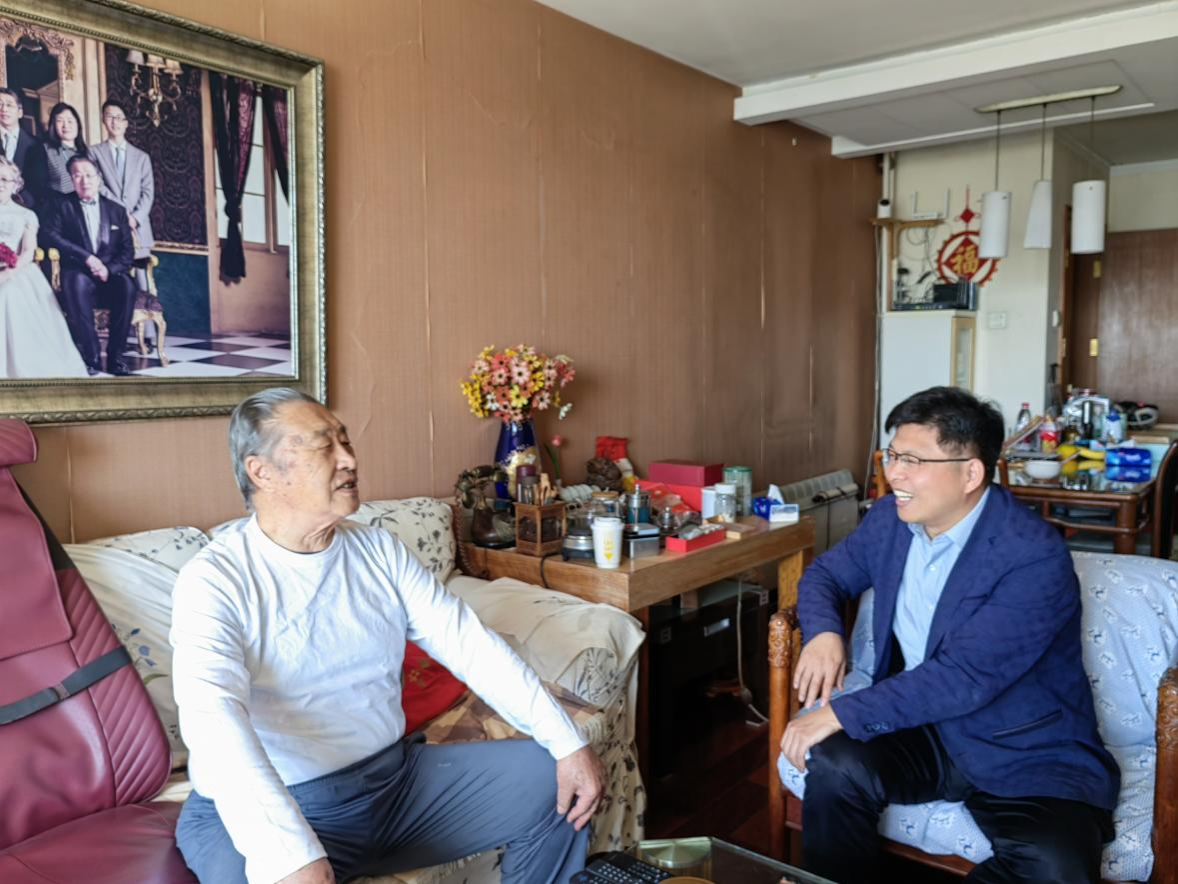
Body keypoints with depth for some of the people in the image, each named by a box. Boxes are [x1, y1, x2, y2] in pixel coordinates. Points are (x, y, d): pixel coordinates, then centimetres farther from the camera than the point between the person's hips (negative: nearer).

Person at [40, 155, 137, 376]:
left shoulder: (117, 210, 16)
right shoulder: (63, 206, 12)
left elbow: (127, 252, 8)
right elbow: (50, 235, -3)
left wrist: (109, 269, -11)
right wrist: (86, 257, -15)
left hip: (110, 278, 1)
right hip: (79, 275, -1)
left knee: (126, 284, -34)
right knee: (76, 282, -38)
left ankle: (115, 355, -26)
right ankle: (91, 357, -32)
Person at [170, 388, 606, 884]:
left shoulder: (378, 550, 3)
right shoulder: (214, 580, -13)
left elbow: (470, 643, -1)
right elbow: (212, 717, -28)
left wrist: (567, 743, -9)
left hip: (397, 779, 5)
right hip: (264, 812, -5)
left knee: (557, 782, 1)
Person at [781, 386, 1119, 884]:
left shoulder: (1034, 557, -22)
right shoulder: (891, 518, -1)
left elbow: (965, 677, -28)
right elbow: (827, 573, 13)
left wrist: (841, 713, -27)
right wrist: (823, 632, -11)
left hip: (1029, 753, -4)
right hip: (923, 726, 5)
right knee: (835, 764, -24)